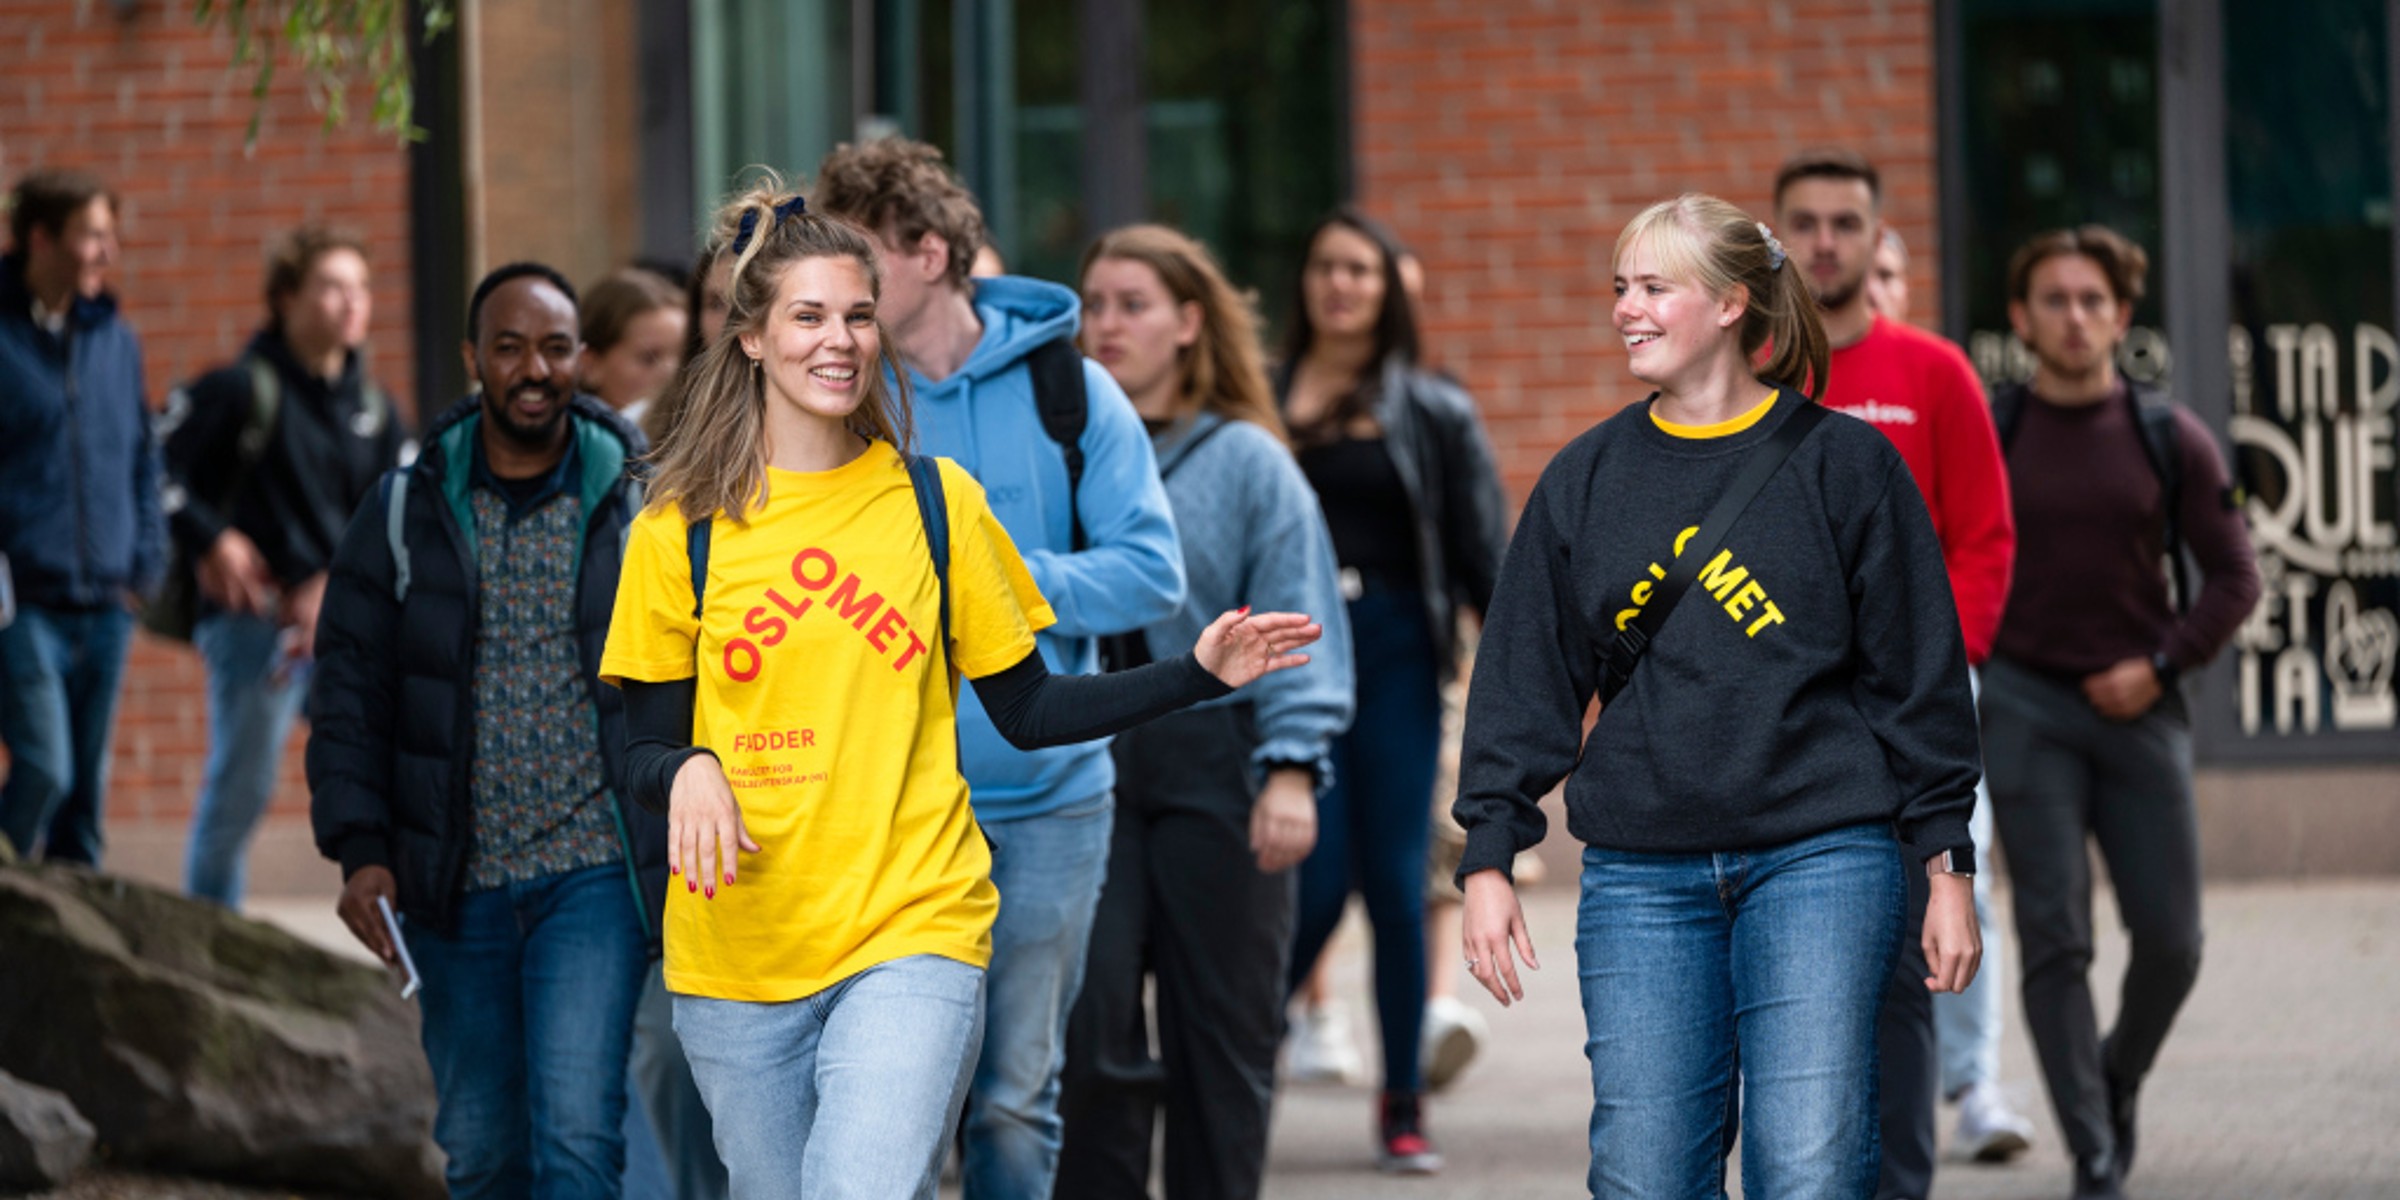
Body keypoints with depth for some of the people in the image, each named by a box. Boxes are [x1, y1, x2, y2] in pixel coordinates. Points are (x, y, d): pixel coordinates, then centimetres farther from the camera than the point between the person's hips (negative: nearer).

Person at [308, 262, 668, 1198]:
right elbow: (349, 693, 6)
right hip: (454, 887, 3)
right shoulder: (405, 515, 5)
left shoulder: (636, 505, 2)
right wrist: (360, 849, -5)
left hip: (595, 875, -3)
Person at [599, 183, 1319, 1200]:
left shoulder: (938, 503, 5)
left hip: (911, 931, -1)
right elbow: (646, 753, 5)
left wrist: (1198, 674, 0)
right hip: (736, 952, 1)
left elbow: (1027, 710, 10)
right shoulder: (679, 533, 2)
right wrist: (687, 772, -18)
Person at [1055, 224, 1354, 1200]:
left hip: (1216, 767, -1)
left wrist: (1291, 769, -13)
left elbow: (1295, 624, -2)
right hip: (1083, 763, 1)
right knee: (1087, 1018, -9)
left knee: (1222, 1029, 4)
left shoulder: (1247, 462, 5)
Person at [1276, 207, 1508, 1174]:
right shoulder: (1262, 403, 6)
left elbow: (1481, 553, 6)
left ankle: (1403, 1104, 9)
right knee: (1317, 881, -9)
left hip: (1395, 654, 1)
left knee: (1397, 883, -1)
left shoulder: (1433, 414, 7)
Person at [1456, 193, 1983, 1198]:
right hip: (1640, 878, 3)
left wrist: (1946, 869, 1)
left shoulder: (1845, 465, 2)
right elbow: (1524, 683, 12)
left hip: (1820, 861, -3)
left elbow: (1921, 675, 4)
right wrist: (1487, 859, 4)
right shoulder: (1585, 480, 11)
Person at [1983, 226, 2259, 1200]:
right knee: (2055, 942, -8)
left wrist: (2161, 664, -6)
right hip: (2026, 708, -2)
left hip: (2139, 709, 2)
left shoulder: (2172, 440, 4)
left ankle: (2118, 1083, 29)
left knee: (2170, 940, 0)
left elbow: (2233, 577, 6)